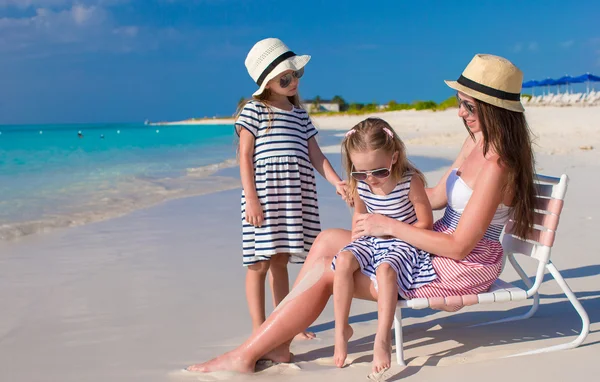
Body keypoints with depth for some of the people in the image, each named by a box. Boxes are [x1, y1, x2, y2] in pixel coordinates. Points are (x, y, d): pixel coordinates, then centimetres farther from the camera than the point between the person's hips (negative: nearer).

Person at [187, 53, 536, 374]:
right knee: (327, 240, 5)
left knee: (325, 273, -12)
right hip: (435, 249, 10)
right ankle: (278, 343, 5)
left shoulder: (496, 165, -24)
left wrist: (389, 225, -21)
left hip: (463, 268, -10)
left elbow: (459, 247, -25)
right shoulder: (477, 141, 6)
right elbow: (437, 197, 14)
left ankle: (245, 356, 1)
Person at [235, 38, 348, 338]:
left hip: (296, 196, 5)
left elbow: (314, 154, 14)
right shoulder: (254, 110, 0)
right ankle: (259, 329, 6)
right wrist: (250, 198, -13)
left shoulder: (300, 114, 17)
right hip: (265, 195, -5)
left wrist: (337, 182, 1)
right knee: (260, 262, -2)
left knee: (280, 260, 12)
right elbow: (245, 156, -5)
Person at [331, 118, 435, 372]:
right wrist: (358, 238, 3)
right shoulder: (360, 184, -5)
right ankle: (341, 330, -11)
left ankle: (383, 340, -28)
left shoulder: (411, 181, -19)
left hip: (403, 244, -5)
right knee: (344, 260, -22)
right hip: (372, 241, 5)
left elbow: (425, 222, -12)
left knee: (385, 269, -35)